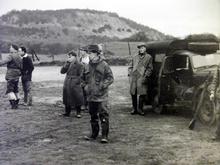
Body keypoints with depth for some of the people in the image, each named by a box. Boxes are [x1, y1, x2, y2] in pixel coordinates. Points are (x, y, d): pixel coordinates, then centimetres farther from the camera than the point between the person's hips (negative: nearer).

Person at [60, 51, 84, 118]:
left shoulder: (79, 65, -5)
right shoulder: (68, 64, 10)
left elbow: (80, 75, -6)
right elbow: (62, 71, 1)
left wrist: (76, 82, -14)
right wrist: (67, 63, -7)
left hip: (75, 85, -5)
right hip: (67, 84, 5)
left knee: (77, 100, 2)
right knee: (67, 99, 11)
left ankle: (78, 113, 16)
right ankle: (67, 112, 24)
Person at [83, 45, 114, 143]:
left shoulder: (104, 65, -7)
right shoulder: (89, 65, 11)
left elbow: (110, 78, -6)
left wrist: (102, 85, -15)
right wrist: (86, 85, 11)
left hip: (101, 95, -6)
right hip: (91, 95, 6)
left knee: (103, 115, -6)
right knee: (93, 115, 14)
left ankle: (104, 136, 1)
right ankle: (94, 134, 26)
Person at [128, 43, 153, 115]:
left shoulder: (148, 57, 8)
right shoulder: (135, 57, 19)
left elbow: (150, 68, 3)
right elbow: (130, 67, 21)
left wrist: (146, 76, -8)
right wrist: (129, 74, 7)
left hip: (141, 77, -3)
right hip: (133, 77, 4)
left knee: (142, 94, -6)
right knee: (133, 93, 4)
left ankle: (140, 109, 5)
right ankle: (134, 109, 15)